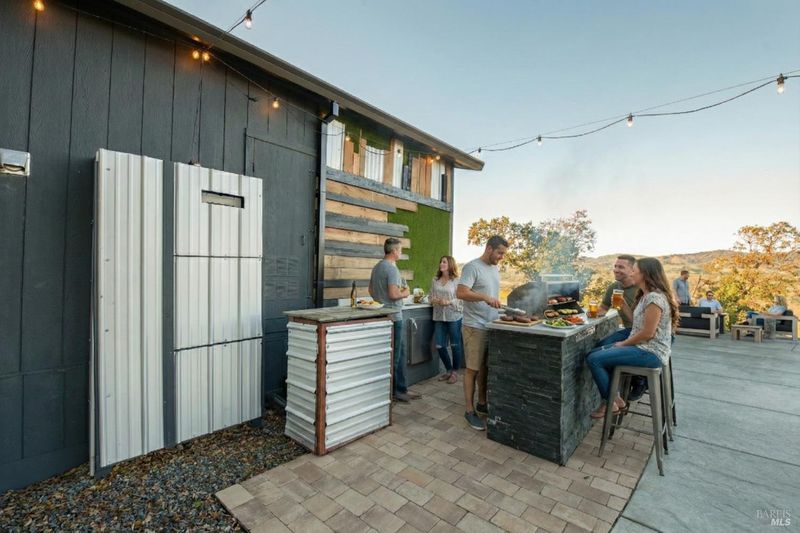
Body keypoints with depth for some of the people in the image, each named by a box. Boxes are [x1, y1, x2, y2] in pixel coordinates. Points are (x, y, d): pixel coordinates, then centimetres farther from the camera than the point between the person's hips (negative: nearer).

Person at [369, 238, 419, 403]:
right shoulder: (392, 268, -17)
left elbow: (371, 291, 19)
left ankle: (401, 389, 24)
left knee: (401, 351, 16)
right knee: (394, 355, 3)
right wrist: (405, 292, -7)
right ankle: (394, 391, 15)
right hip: (393, 316, -10)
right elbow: (394, 294, -25)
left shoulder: (377, 267, 12)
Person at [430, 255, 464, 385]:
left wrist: (449, 302, -22)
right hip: (439, 317, 5)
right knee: (440, 346, 7)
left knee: (455, 345, 5)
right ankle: (448, 370, 27)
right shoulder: (435, 280, 10)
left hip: (454, 316, -4)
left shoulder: (456, 281, -5)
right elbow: (430, 296, 12)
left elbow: (461, 299, -8)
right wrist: (433, 300, -10)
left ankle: (455, 372, 23)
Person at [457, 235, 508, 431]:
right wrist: (485, 298, -30)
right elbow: (461, 293, -22)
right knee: (473, 369, 1)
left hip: (492, 326, 8)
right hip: (475, 327, -8)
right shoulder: (472, 267, -13)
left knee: (486, 367, 16)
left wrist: (499, 309, 10)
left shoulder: (495, 269, 15)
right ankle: (470, 411, 13)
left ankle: (482, 404, 31)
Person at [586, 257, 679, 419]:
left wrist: (622, 344, -11)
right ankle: (615, 397, 13)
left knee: (594, 359, -17)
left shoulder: (654, 297, -20)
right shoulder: (646, 296, 13)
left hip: (650, 353, -11)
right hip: (643, 347, 11)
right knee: (596, 353, 10)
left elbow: (648, 333, -22)